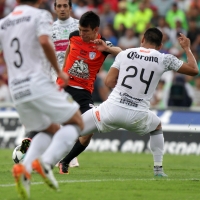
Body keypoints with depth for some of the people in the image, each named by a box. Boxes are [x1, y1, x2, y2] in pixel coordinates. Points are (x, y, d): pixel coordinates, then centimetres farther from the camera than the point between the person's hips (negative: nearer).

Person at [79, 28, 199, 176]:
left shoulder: (125, 54, 8)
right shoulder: (164, 59, 5)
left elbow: (109, 82, 4)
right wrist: (187, 48, 28)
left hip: (112, 109, -1)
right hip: (137, 116, 1)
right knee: (157, 126, 33)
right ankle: (158, 168, 27)